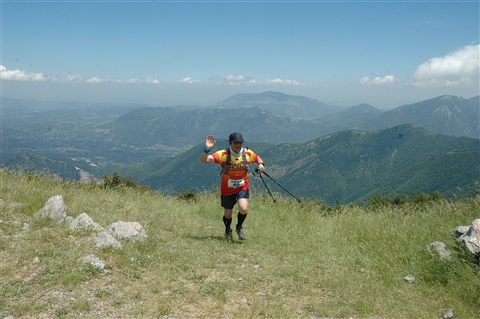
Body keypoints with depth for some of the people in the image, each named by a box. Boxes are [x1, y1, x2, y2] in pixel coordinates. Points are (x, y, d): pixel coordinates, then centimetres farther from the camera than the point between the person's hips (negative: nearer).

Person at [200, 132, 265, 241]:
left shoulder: (248, 154, -9)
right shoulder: (223, 154, -18)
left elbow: (258, 159, 12)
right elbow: (204, 160, -25)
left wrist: (261, 165, -11)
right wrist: (207, 149, -43)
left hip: (243, 188, 1)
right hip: (227, 189, -1)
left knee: (243, 208, -23)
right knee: (228, 214, 12)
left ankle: (239, 227, 10)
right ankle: (228, 231, 46)